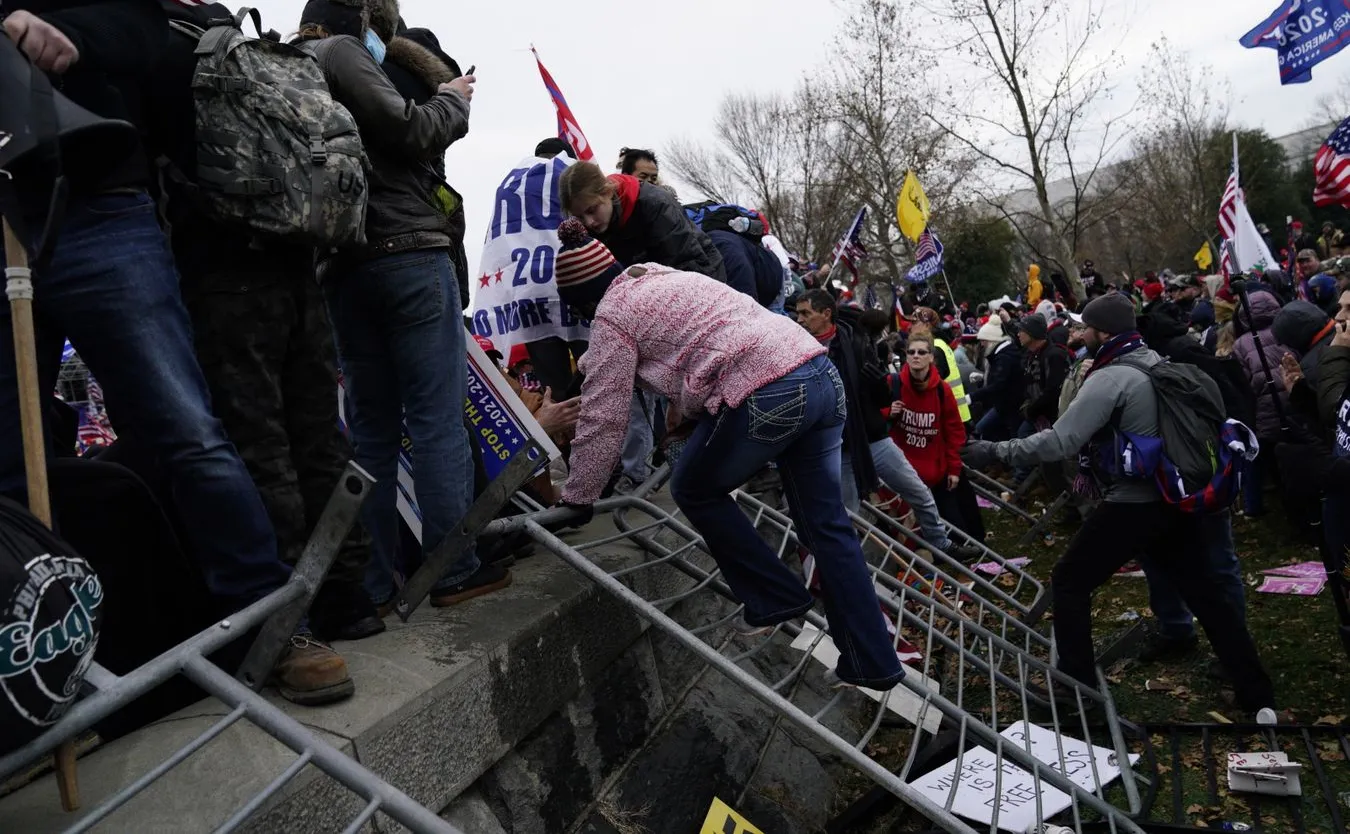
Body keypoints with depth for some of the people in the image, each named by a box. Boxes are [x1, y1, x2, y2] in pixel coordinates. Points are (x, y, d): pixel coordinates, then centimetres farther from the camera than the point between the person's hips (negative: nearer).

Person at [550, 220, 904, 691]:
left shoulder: (611, 316, 3)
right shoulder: (665, 278, 28)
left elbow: (603, 421, 1)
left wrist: (577, 498, 11)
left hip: (766, 397, -9)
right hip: (823, 375, 9)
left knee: (695, 491, 15)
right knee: (826, 524, 13)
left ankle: (776, 599, 19)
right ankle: (872, 663, 19)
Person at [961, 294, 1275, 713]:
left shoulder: (1109, 379, -17)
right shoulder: (1158, 364, 9)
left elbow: (1059, 442, -24)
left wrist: (995, 451, -18)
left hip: (1132, 503, -8)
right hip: (1175, 497, 8)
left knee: (1069, 583, 5)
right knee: (1201, 589, 18)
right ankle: (1257, 692, 24)